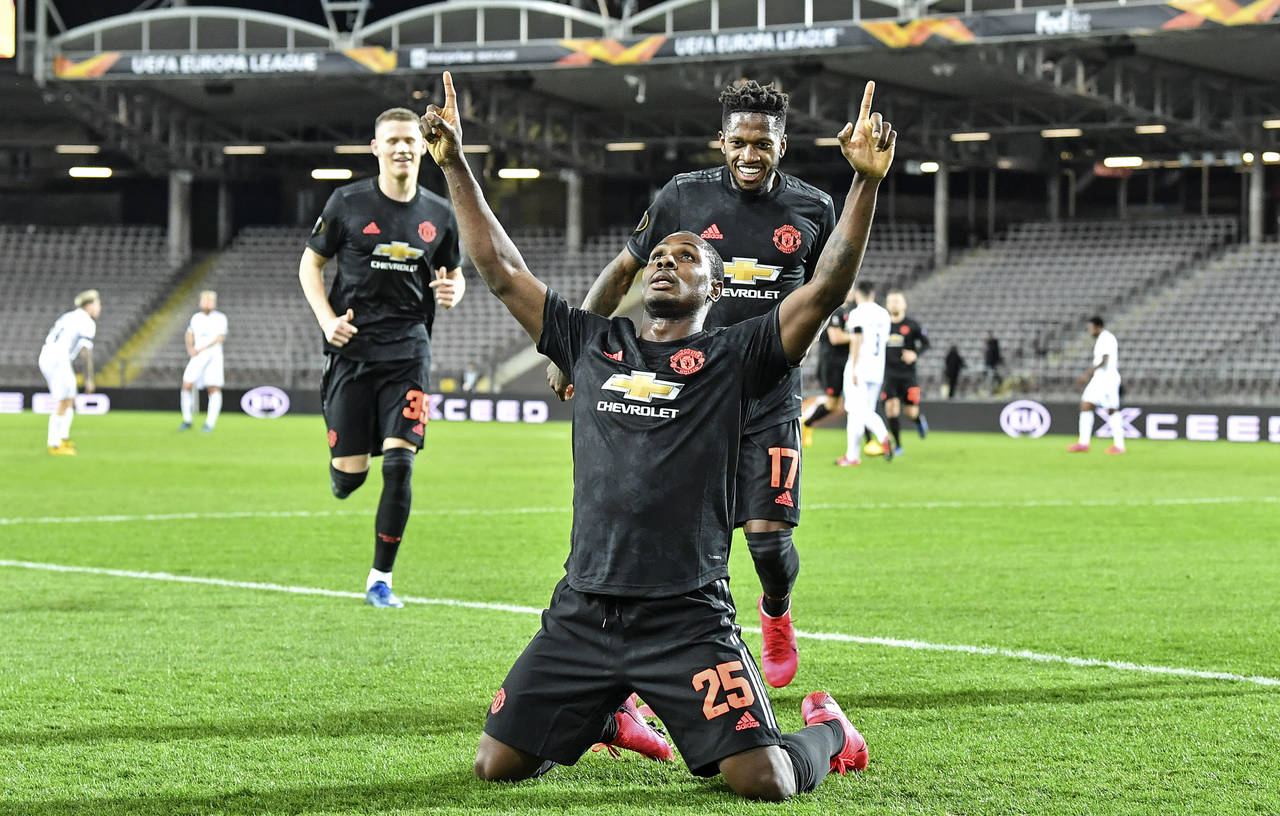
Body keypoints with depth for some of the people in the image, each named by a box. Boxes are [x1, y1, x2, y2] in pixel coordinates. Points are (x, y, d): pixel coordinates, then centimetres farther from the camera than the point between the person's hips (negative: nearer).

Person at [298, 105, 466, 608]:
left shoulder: (439, 214, 5)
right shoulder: (348, 203, -2)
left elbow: (453, 274, 19)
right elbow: (310, 264, 6)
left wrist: (452, 292, -5)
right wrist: (327, 319, -8)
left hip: (408, 348, 1)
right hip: (353, 347, -1)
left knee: (399, 463, -11)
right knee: (349, 476, -3)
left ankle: (380, 579, 1)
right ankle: (341, 469, 38)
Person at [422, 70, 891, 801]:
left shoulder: (734, 356, 3)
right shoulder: (593, 344, 14)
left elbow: (827, 287, -8)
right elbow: (501, 269, 16)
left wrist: (866, 182, -17)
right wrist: (456, 167, 12)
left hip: (688, 622, -4)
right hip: (583, 615, 4)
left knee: (764, 782, -16)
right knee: (498, 764, 2)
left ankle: (824, 730, 22)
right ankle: (606, 714, 33)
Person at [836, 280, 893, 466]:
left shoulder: (858, 313, -9)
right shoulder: (884, 314, 11)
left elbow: (857, 341, -16)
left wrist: (854, 368, -16)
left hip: (859, 368, -6)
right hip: (877, 370, 6)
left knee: (855, 412, -1)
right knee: (866, 412, 14)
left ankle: (852, 456, 2)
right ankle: (884, 436, -14)